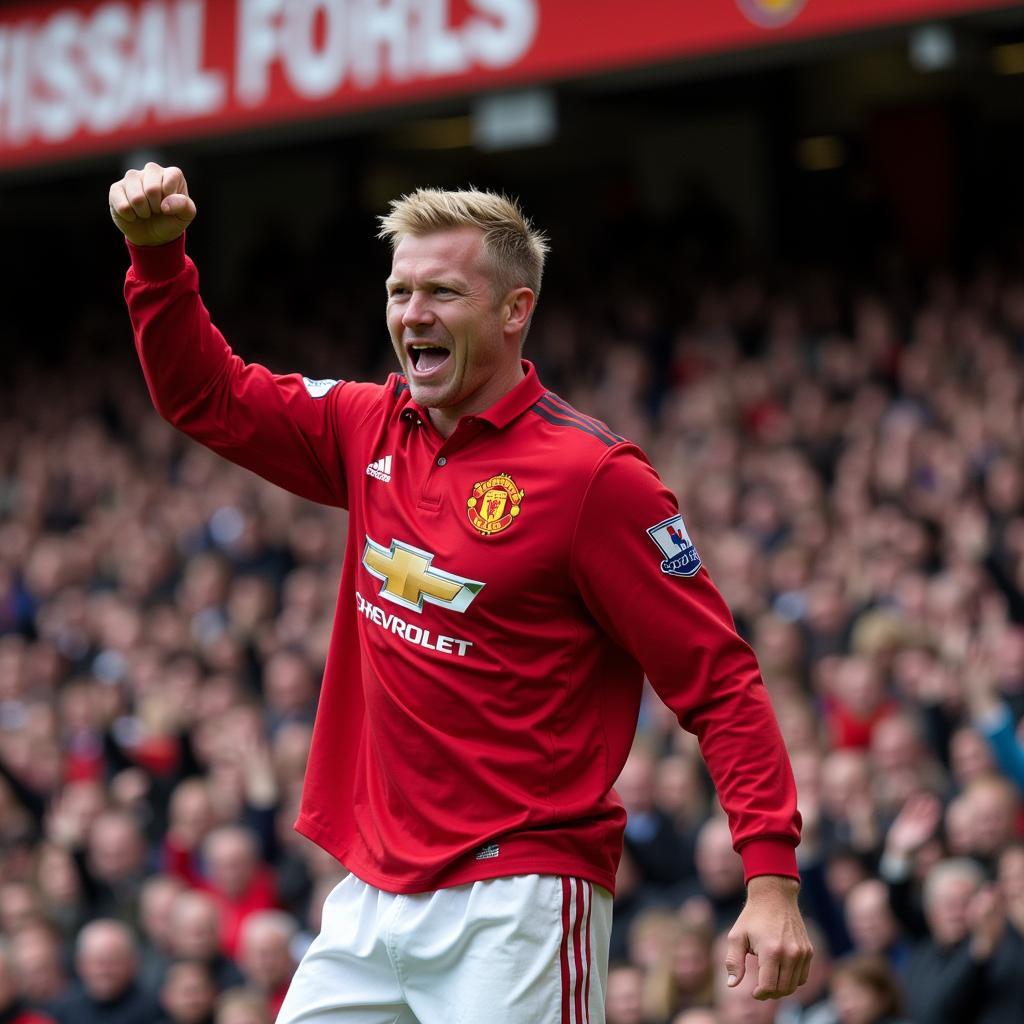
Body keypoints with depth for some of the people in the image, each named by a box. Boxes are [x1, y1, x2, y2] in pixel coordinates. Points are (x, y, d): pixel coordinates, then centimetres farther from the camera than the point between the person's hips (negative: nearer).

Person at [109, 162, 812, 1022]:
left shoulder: (592, 475, -11)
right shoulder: (375, 431, 9)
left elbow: (720, 683, -12)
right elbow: (208, 396, 23)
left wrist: (773, 880, -20)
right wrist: (159, 253, 7)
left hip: (515, 908, -7)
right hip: (371, 894, 7)